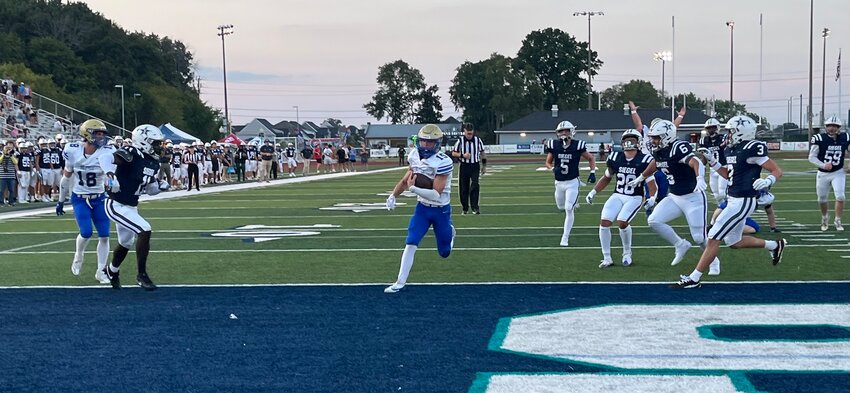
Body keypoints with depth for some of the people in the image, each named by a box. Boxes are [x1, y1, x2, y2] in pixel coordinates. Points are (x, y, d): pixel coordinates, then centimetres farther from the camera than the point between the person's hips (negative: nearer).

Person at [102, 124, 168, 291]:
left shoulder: (153, 163, 5)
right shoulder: (131, 155, -22)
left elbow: (149, 189, 16)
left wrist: (159, 185, -4)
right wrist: (110, 174, -49)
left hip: (131, 207, 9)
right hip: (117, 206, -9)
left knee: (126, 243, 25)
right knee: (144, 231, -21)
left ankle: (111, 270, 52)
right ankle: (142, 275, -10)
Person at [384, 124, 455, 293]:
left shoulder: (443, 162, -26)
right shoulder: (416, 157, -5)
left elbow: (436, 195, -29)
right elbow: (405, 180, 10)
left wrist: (413, 188, -36)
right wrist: (393, 195, -3)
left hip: (441, 210, -4)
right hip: (422, 208, 4)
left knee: (444, 252, 12)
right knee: (411, 244, -13)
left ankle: (449, 231, 46)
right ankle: (400, 282, -7)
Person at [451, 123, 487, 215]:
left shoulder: (478, 140, 0)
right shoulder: (460, 141, -5)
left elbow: (482, 153, 11)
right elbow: (453, 153, -1)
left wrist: (484, 166, 11)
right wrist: (463, 155, -19)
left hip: (475, 166, 0)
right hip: (464, 166, 0)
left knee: (475, 186, -14)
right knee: (464, 188, 5)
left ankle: (475, 207, -13)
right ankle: (465, 208, 17)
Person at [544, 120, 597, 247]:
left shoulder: (577, 146, -11)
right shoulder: (554, 146, -6)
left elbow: (591, 158, 4)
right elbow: (548, 162, 7)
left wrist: (592, 172, -9)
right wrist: (553, 169, -14)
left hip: (572, 182, -4)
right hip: (559, 183, 4)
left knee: (569, 209, -13)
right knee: (561, 207, 18)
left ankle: (565, 238, -5)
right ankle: (574, 203, 54)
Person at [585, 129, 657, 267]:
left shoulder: (644, 161, -9)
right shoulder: (615, 158, 3)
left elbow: (652, 184, -7)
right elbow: (607, 178, 19)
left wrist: (652, 198, -25)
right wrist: (593, 192, 14)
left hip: (635, 198, -4)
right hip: (617, 196, 4)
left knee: (622, 222, -25)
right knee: (604, 222, -15)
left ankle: (627, 253, 3)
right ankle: (607, 258, -2)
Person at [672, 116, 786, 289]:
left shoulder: (752, 148, -16)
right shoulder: (730, 150, 10)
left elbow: (777, 171, -15)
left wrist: (767, 181, -35)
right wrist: (711, 161, 12)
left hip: (743, 201, -10)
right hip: (734, 200, 10)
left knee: (714, 238, -8)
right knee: (734, 242, 21)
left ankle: (694, 279, -1)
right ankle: (774, 245, 38)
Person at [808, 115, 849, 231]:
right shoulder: (819, 139, -14)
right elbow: (811, 157, -11)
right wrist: (823, 165, -26)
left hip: (838, 173, 0)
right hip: (823, 174, 0)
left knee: (840, 196, -15)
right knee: (822, 199, 11)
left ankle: (838, 221, 2)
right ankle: (825, 218, 39)